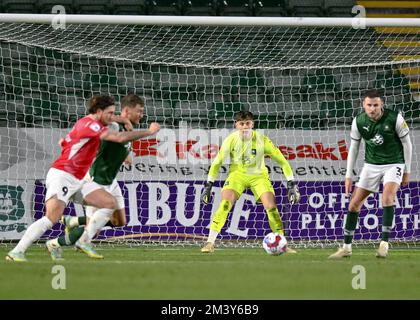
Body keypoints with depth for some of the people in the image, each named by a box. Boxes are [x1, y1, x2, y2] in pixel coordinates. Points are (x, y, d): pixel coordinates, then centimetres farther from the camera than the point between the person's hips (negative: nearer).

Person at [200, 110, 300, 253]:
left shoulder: (262, 140, -20)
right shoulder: (231, 140, -17)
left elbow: (282, 161, -12)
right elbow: (217, 162, -4)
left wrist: (292, 184, -13)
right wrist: (208, 186, -5)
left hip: (258, 175, 0)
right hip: (237, 174, 0)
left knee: (271, 207, -14)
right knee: (225, 205, -20)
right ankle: (210, 243, -14)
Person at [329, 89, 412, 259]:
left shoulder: (395, 118, -19)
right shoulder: (359, 122, -11)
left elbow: (407, 144, -6)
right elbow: (353, 148, 2)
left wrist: (407, 171, -2)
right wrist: (349, 175, 1)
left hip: (394, 163, -4)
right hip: (371, 164, 4)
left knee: (388, 196, -28)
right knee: (354, 203, 0)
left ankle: (384, 243, -22)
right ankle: (346, 247, 12)